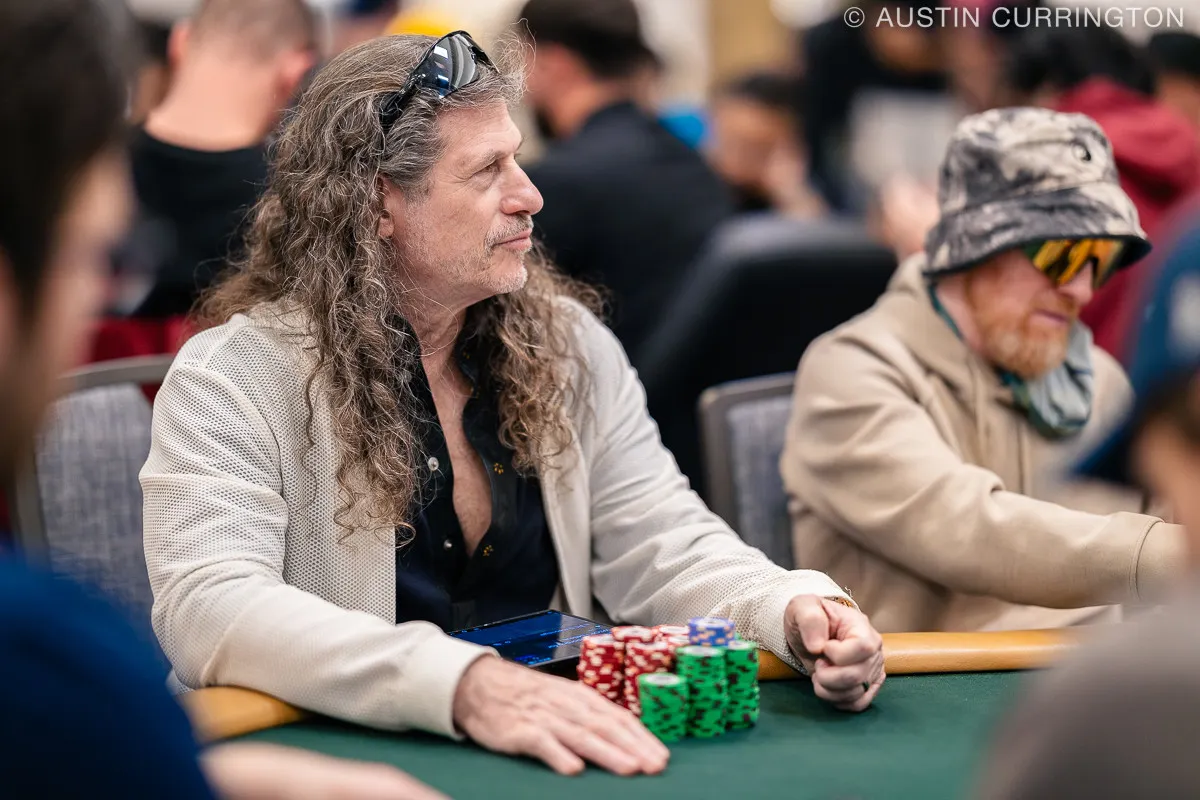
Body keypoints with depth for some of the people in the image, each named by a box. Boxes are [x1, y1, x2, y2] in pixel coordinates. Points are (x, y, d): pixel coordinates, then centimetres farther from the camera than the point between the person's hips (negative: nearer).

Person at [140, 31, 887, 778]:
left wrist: (797, 611, -12)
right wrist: (464, 685, -34)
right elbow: (209, 609, -21)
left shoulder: (568, 344, 10)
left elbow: (660, 544, 10)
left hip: (563, 750, 4)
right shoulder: (231, 379, -8)